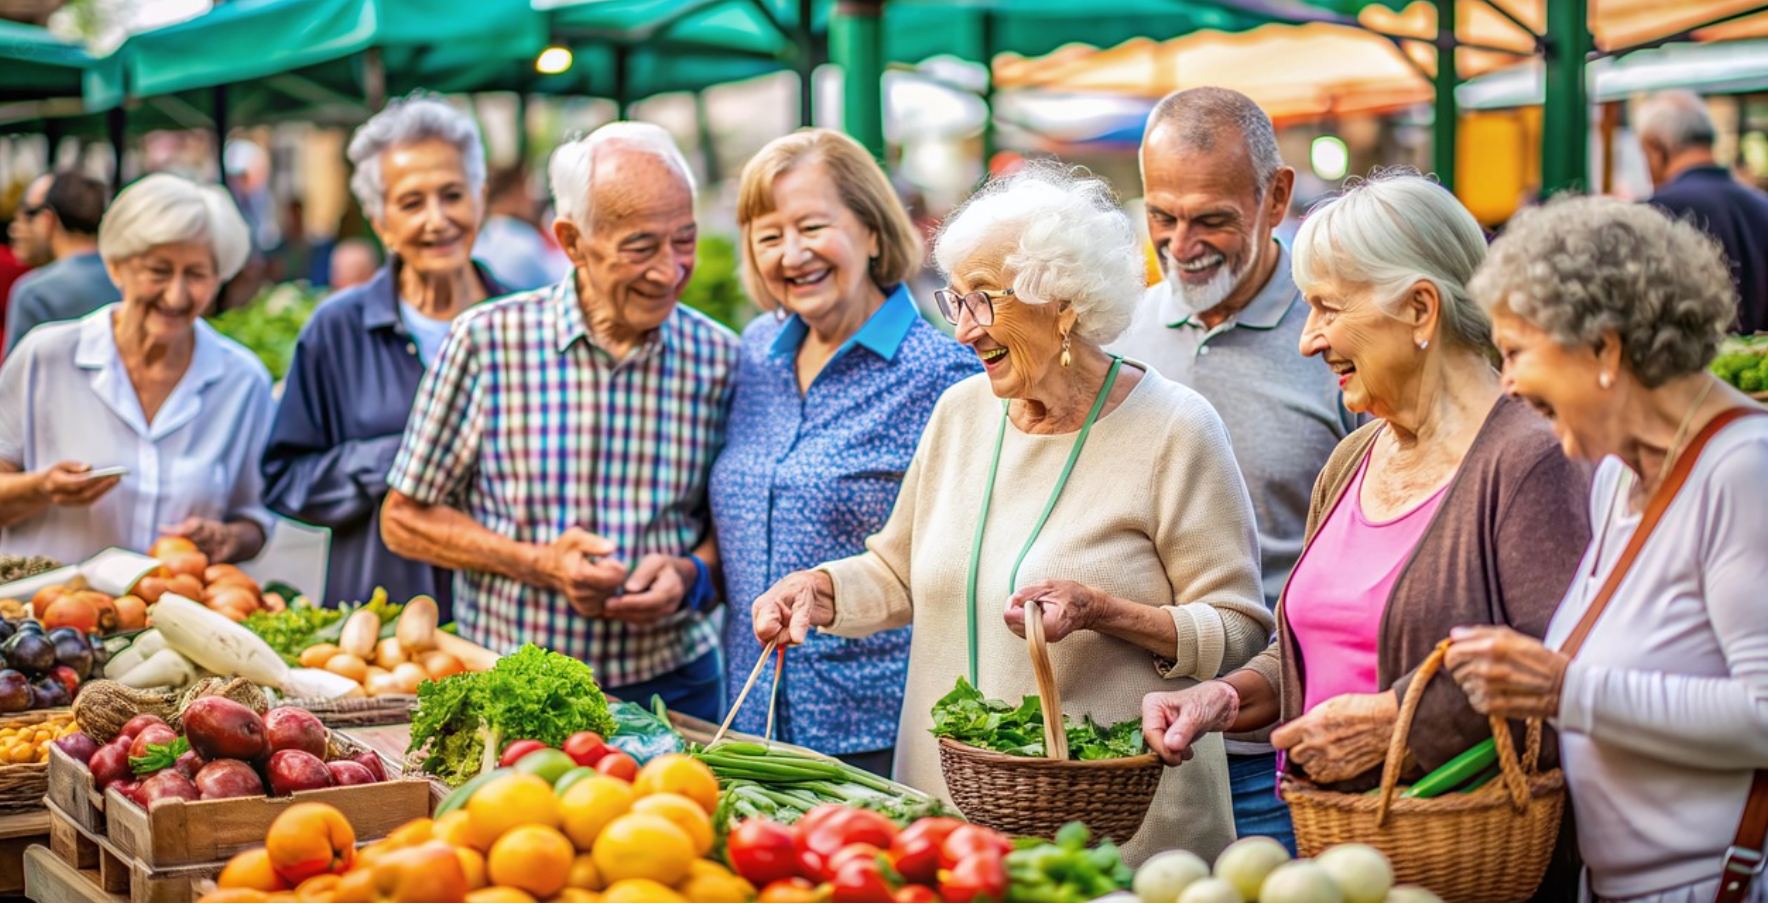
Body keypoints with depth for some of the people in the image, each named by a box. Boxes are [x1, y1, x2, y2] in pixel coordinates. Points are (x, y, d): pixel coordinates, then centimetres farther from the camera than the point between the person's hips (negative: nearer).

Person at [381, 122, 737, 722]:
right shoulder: (490, 341, -7)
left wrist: (691, 574, -13)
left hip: (670, 690, 2)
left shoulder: (718, 359, -2)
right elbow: (405, 520, -1)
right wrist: (536, 562, -13)